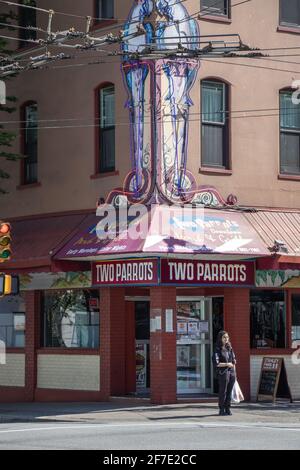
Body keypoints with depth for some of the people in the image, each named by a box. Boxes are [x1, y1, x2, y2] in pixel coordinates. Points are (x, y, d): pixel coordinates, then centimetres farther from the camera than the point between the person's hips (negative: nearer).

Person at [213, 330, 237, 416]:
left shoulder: (229, 348, 13)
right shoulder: (218, 349, -6)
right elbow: (216, 363, -13)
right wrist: (227, 364, -11)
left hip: (232, 372, 6)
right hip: (223, 373, -6)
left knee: (229, 392, 7)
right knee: (223, 392, -2)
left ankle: (228, 409, 13)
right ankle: (222, 410, 4)